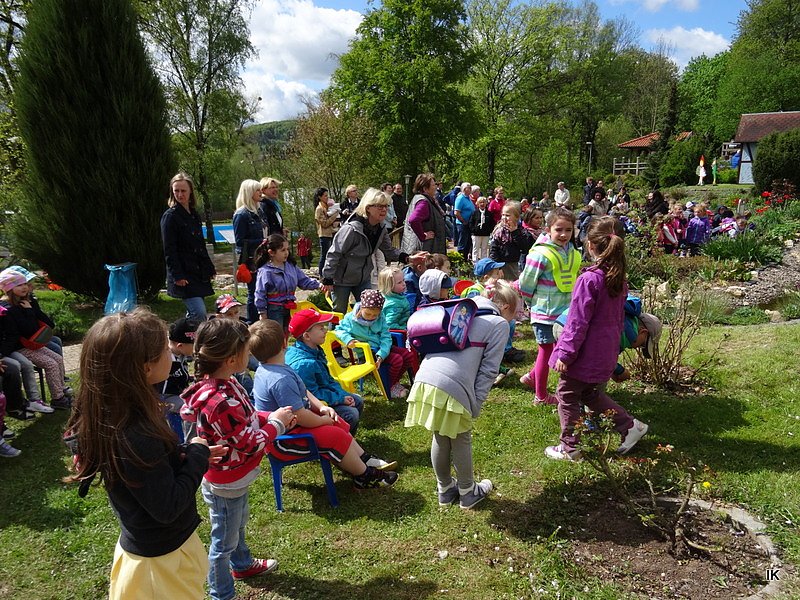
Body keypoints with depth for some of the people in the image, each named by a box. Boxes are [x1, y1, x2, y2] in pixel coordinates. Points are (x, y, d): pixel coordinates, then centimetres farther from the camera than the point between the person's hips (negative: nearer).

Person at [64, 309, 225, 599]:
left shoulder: (113, 416, -8)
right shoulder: (135, 438, -37)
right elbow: (168, 507, -28)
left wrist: (192, 455, 0)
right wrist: (196, 456, -18)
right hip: (162, 560, -8)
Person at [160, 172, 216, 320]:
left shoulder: (194, 214, 14)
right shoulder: (170, 216, -8)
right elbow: (169, 251, -12)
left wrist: (209, 268, 18)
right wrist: (177, 276, -18)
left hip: (198, 272, 8)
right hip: (183, 275, -8)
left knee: (193, 314, 12)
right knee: (199, 313, -15)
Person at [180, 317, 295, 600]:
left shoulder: (223, 383, -8)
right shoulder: (221, 402, -38)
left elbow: (244, 418, 9)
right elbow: (251, 446, -27)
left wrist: (271, 417, -4)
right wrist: (276, 423, -14)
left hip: (235, 478, 10)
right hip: (226, 485, -9)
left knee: (238, 525, 33)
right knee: (224, 541, 14)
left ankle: (243, 564, 58)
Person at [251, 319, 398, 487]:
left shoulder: (267, 369, 3)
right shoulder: (280, 379, -33)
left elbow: (303, 392, 13)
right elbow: (301, 417, -33)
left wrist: (321, 407, -1)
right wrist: (324, 420, -15)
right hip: (284, 439, -11)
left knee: (338, 423, 13)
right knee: (336, 436, -14)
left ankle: (366, 460, 21)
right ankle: (364, 476, 5)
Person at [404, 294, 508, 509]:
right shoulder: (499, 324, 9)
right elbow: (489, 369, 1)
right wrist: (475, 405, 4)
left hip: (424, 378, 6)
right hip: (452, 387, -6)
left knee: (440, 438, 23)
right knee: (461, 441, 17)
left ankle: (445, 490, 41)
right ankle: (468, 493, 36)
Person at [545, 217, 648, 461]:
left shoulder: (589, 279, -23)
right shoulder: (619, 279, 2)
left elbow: (578, 323, -21)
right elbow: (618, 317, 13)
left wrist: (565, 353, -15)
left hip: (585, 354, -8)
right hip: (606, 353, 8)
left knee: (568, 396, 11)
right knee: (589, 393, 27)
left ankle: (570, 448, 22)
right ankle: (630, 425, 25)